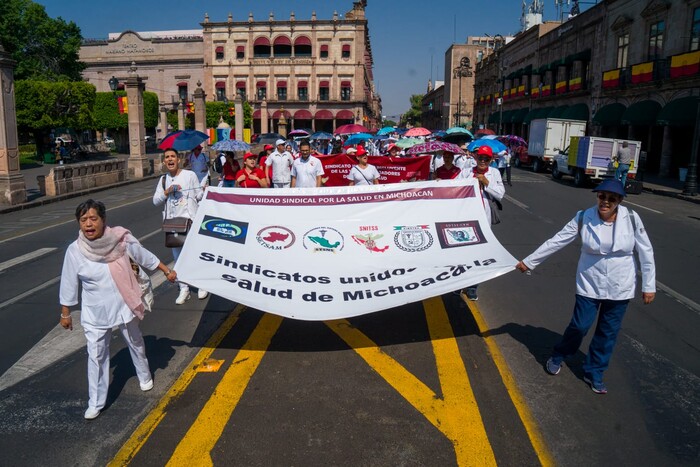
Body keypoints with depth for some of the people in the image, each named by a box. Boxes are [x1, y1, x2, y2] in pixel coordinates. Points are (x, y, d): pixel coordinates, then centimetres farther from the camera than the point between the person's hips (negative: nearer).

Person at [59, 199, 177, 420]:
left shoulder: (121, 240, -17)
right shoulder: (74, 251, -15)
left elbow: (146, 257, 0)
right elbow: (69, 285, -3)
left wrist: (167, 271, 8)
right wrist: (65, 313, 5)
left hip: (124, 307, 1)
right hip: (94, 314, 0)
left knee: (136, 345, 22)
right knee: (96, 356, 6)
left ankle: (144, 375, 49)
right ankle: (95, 402, 23)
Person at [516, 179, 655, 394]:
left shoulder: (631, 219, -12)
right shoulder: (584, 218, -13)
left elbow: (645, 252, -4)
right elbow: (556, 241, -8)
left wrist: (649, 286, -2)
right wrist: (529, 261, -7)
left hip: (620, 288, 1)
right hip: (589, 285, -1)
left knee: (608, 333, 12)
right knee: (580, 326, 4)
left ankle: (594, 373, 32)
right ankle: (558, 357, 34)